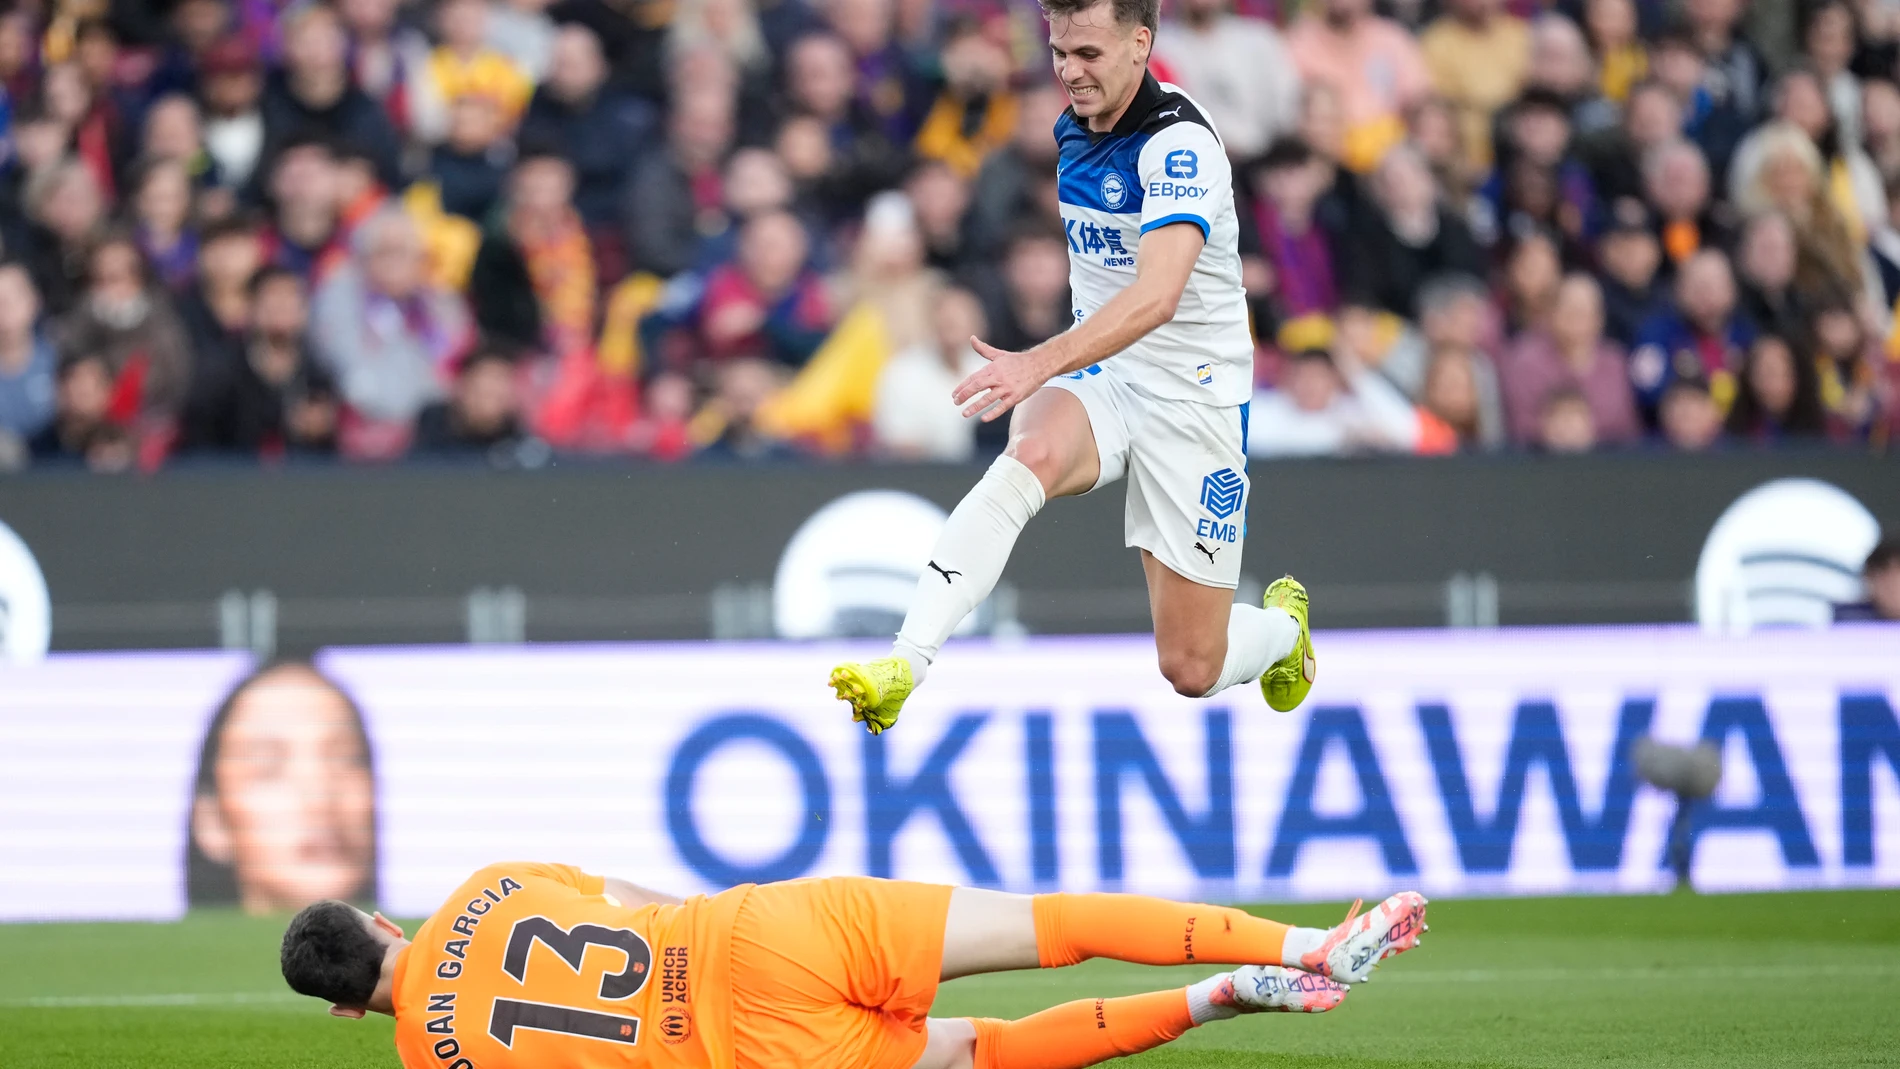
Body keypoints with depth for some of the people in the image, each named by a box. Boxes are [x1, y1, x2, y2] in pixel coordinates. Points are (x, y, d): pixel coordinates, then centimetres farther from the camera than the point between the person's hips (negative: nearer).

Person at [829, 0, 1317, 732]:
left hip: (1192, 398, -5)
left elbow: (1158, 295, -36)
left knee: (1193, 671, 0)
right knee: (1027, 459, -34)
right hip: (1096, 378, 5)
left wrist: (1042, 362, -48)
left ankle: (1283, 623, 38)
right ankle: (901, 669, -47)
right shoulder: (1070, 130, 3)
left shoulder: (1179, 143, -21)